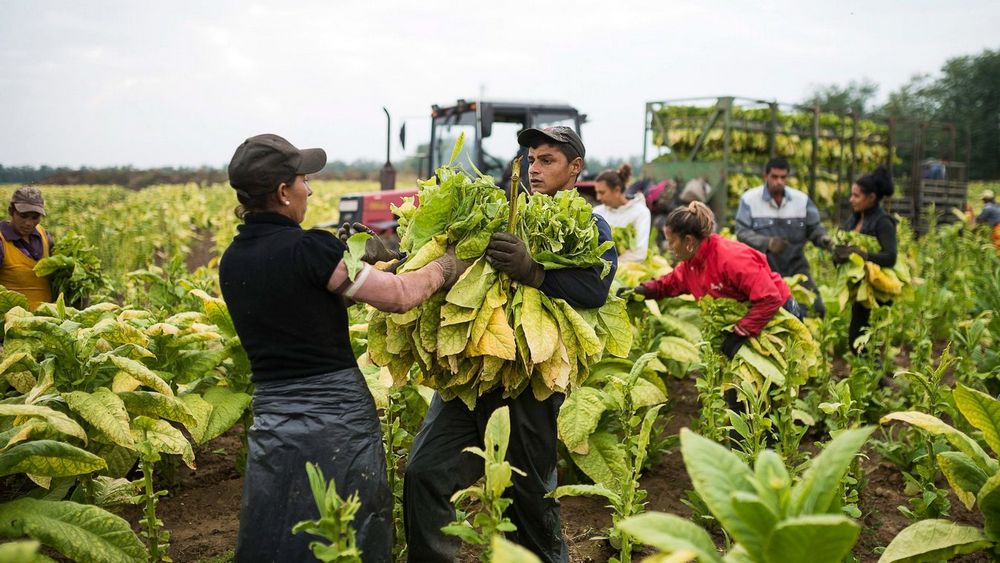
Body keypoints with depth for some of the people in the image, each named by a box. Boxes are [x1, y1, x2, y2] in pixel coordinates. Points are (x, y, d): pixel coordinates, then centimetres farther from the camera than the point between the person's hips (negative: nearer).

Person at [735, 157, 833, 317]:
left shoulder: (802, 199, 3)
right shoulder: (749, 199, -6)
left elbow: (814, 228, 9)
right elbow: (742, 232, -12)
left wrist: (823, 238, -15)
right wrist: (767, 243, -28)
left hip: (796, 266, 2)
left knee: (816, 308, -5)